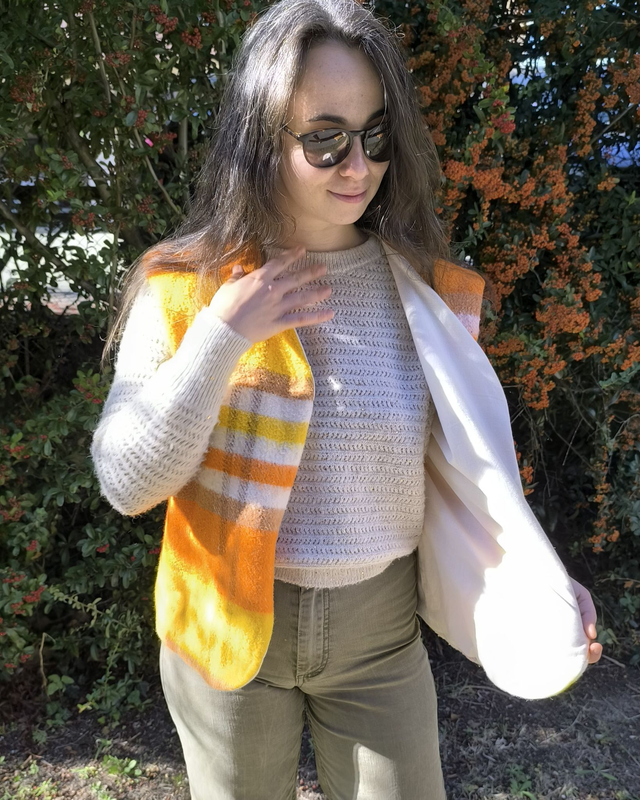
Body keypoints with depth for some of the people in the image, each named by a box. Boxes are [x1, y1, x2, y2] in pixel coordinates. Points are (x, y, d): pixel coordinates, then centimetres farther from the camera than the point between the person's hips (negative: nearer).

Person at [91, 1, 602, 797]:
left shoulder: (425, 287, -6)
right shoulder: (184, 288, -12)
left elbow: (461, 457, 4)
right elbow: (127, 483, -14)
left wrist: (538, 571, -9)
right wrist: (221, 338, -25)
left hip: (381, 627, 2)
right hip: (229, 626, -1)